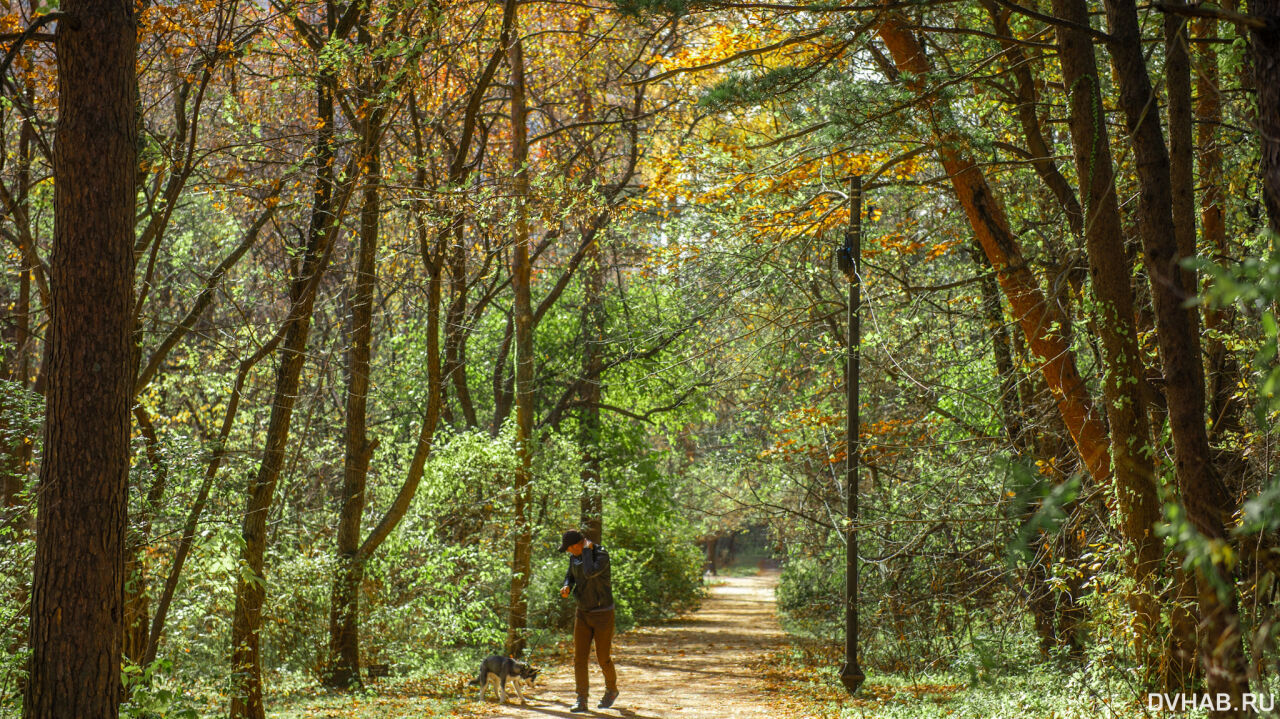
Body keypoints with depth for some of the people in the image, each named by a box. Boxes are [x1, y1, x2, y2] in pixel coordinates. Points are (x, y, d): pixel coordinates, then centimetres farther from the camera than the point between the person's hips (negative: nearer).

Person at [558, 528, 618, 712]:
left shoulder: (602, 555, -21)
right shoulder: (574, 556, 1)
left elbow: (590, 573, -39)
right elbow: (570, 577, 16)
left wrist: (587, 550, -27)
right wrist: (566, 588, -8)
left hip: (603, 613, -6)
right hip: (583, 613, 6)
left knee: (603, 658, 5)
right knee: (579, 657, -5)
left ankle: (611, 690, 33)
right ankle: (581, 701, -2)